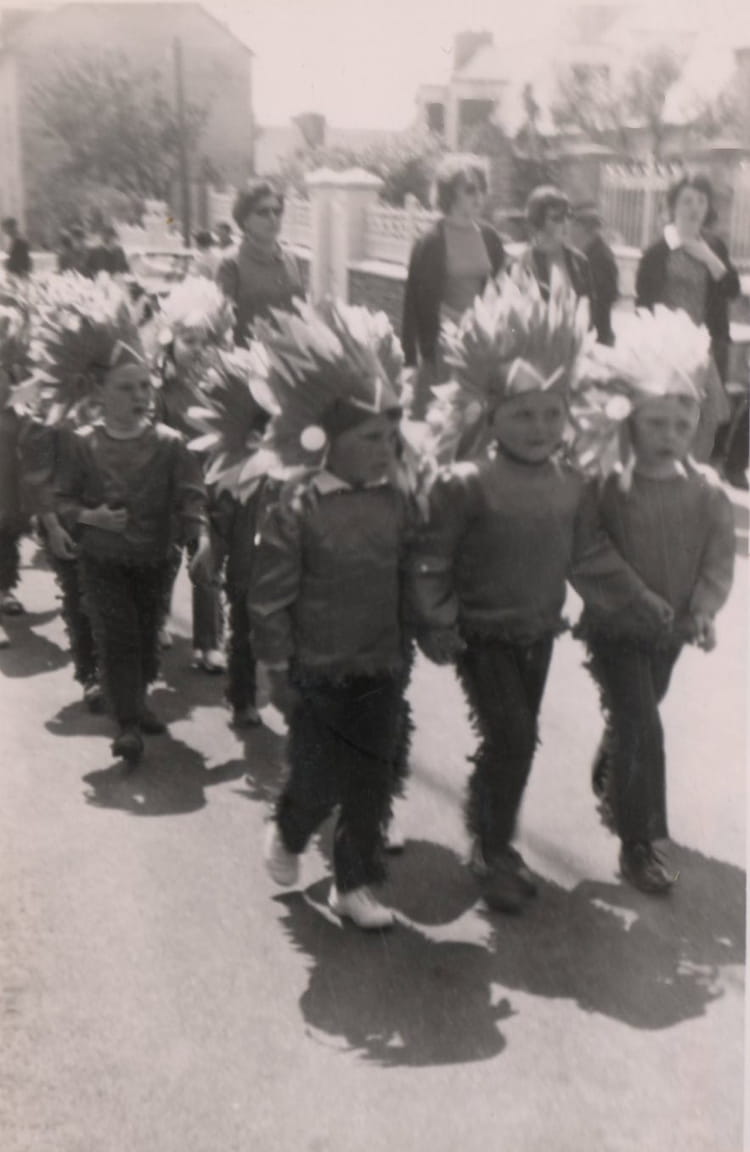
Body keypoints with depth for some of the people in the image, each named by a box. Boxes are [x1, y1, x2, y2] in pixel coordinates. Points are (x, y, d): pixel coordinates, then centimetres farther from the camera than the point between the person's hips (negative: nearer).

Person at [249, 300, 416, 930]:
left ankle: (354, 883, 29)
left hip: (382, 671, 5)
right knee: (319, 781, 5)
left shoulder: (396, 500, -2)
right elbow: (270, 599, -12)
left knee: (373, 783, 10)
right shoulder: (296, 509, -17)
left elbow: (407, 579, 9)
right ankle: (287, 834, 39)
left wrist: (404, 652, 11)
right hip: (318, 673, -4)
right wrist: (278, 671, -10)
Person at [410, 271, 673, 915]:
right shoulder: (466, 483, -17)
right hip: (483, 635, -6)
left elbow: (591, 557, 9)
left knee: (515, 739, 15)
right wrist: (437, 625, -17)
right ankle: (495, 854, 10)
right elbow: (432, 560, -14)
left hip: (539, 632, 6)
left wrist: (641, 601, 10)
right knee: (512, 738, -10)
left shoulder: (571, 487, 0)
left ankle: (488, 836, 34)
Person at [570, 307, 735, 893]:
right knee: (640, 729, -7)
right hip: (616, 631, -4)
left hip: (671, 631, 5)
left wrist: (704, 611, -19)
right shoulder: (609, 487, -17)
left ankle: (607, 785, 51)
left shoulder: (708, 491, -7)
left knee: (634, 721, 22)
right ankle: (638, 843, 6)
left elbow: (720, 557, -7)